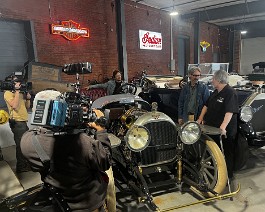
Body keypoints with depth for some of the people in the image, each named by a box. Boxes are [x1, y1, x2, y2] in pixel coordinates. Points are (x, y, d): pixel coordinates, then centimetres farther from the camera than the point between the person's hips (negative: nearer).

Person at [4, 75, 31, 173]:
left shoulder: (20, 93, 18)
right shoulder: (8, 93, -6)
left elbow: (27, 106, 21)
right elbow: (14, 105, -21)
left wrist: (28, 98, 3)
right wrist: (17, 91, -17)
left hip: (23, 122, 8)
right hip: (17, 122, -8)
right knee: (20, 145, -5)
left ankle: (25, 164, 28)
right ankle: (21, 167, 6)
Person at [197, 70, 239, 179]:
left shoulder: (230, 93, -17)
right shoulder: (215, 92, 12)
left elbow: (230, 112, -28)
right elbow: (207, 105, 18)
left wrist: (223, 127, -38)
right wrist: (200, 119, 10)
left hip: (225, 132, -9)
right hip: (212, 130, 9)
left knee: (226, 154, 6)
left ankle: (227, 178, 22)